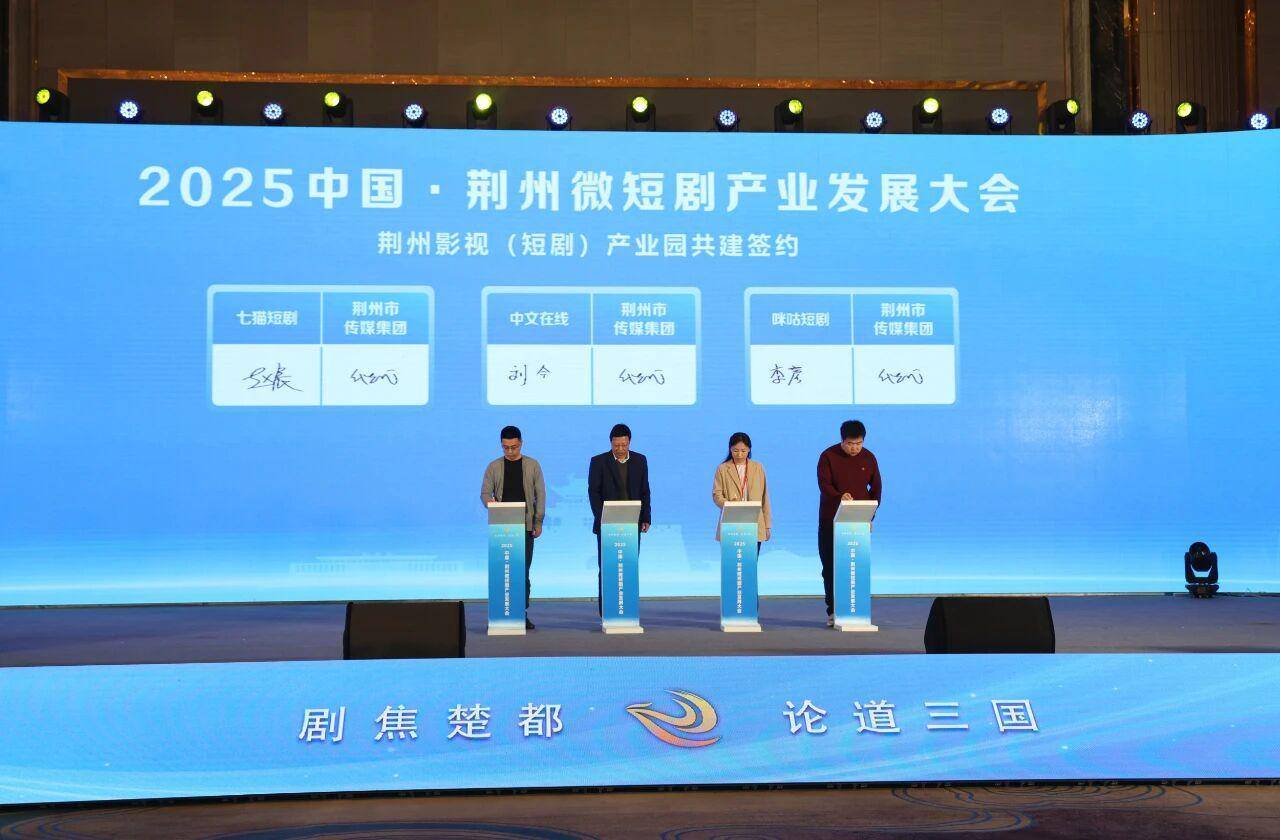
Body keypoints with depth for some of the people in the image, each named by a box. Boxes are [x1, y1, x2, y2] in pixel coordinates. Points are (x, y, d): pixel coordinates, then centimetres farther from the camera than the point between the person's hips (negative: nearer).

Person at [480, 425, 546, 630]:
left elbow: (540, 494, 5)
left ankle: (523, 613, 4)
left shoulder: (533, 465, 6)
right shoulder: (494, 467, 7)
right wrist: (491, 504, -18)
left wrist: (538, 522, -1)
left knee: (523, 570, 0)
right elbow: (485, 493, 5)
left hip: (525, 525, 0)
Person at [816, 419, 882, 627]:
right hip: (831, 520, -1)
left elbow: (876, 487, 10)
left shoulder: (868, 458, 4)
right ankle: (833, 611, 8)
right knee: (830, 566, 1)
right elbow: (824, 484, -14)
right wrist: (840, 496, -33)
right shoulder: (828, 456, -5)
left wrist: (870, 516, 3)